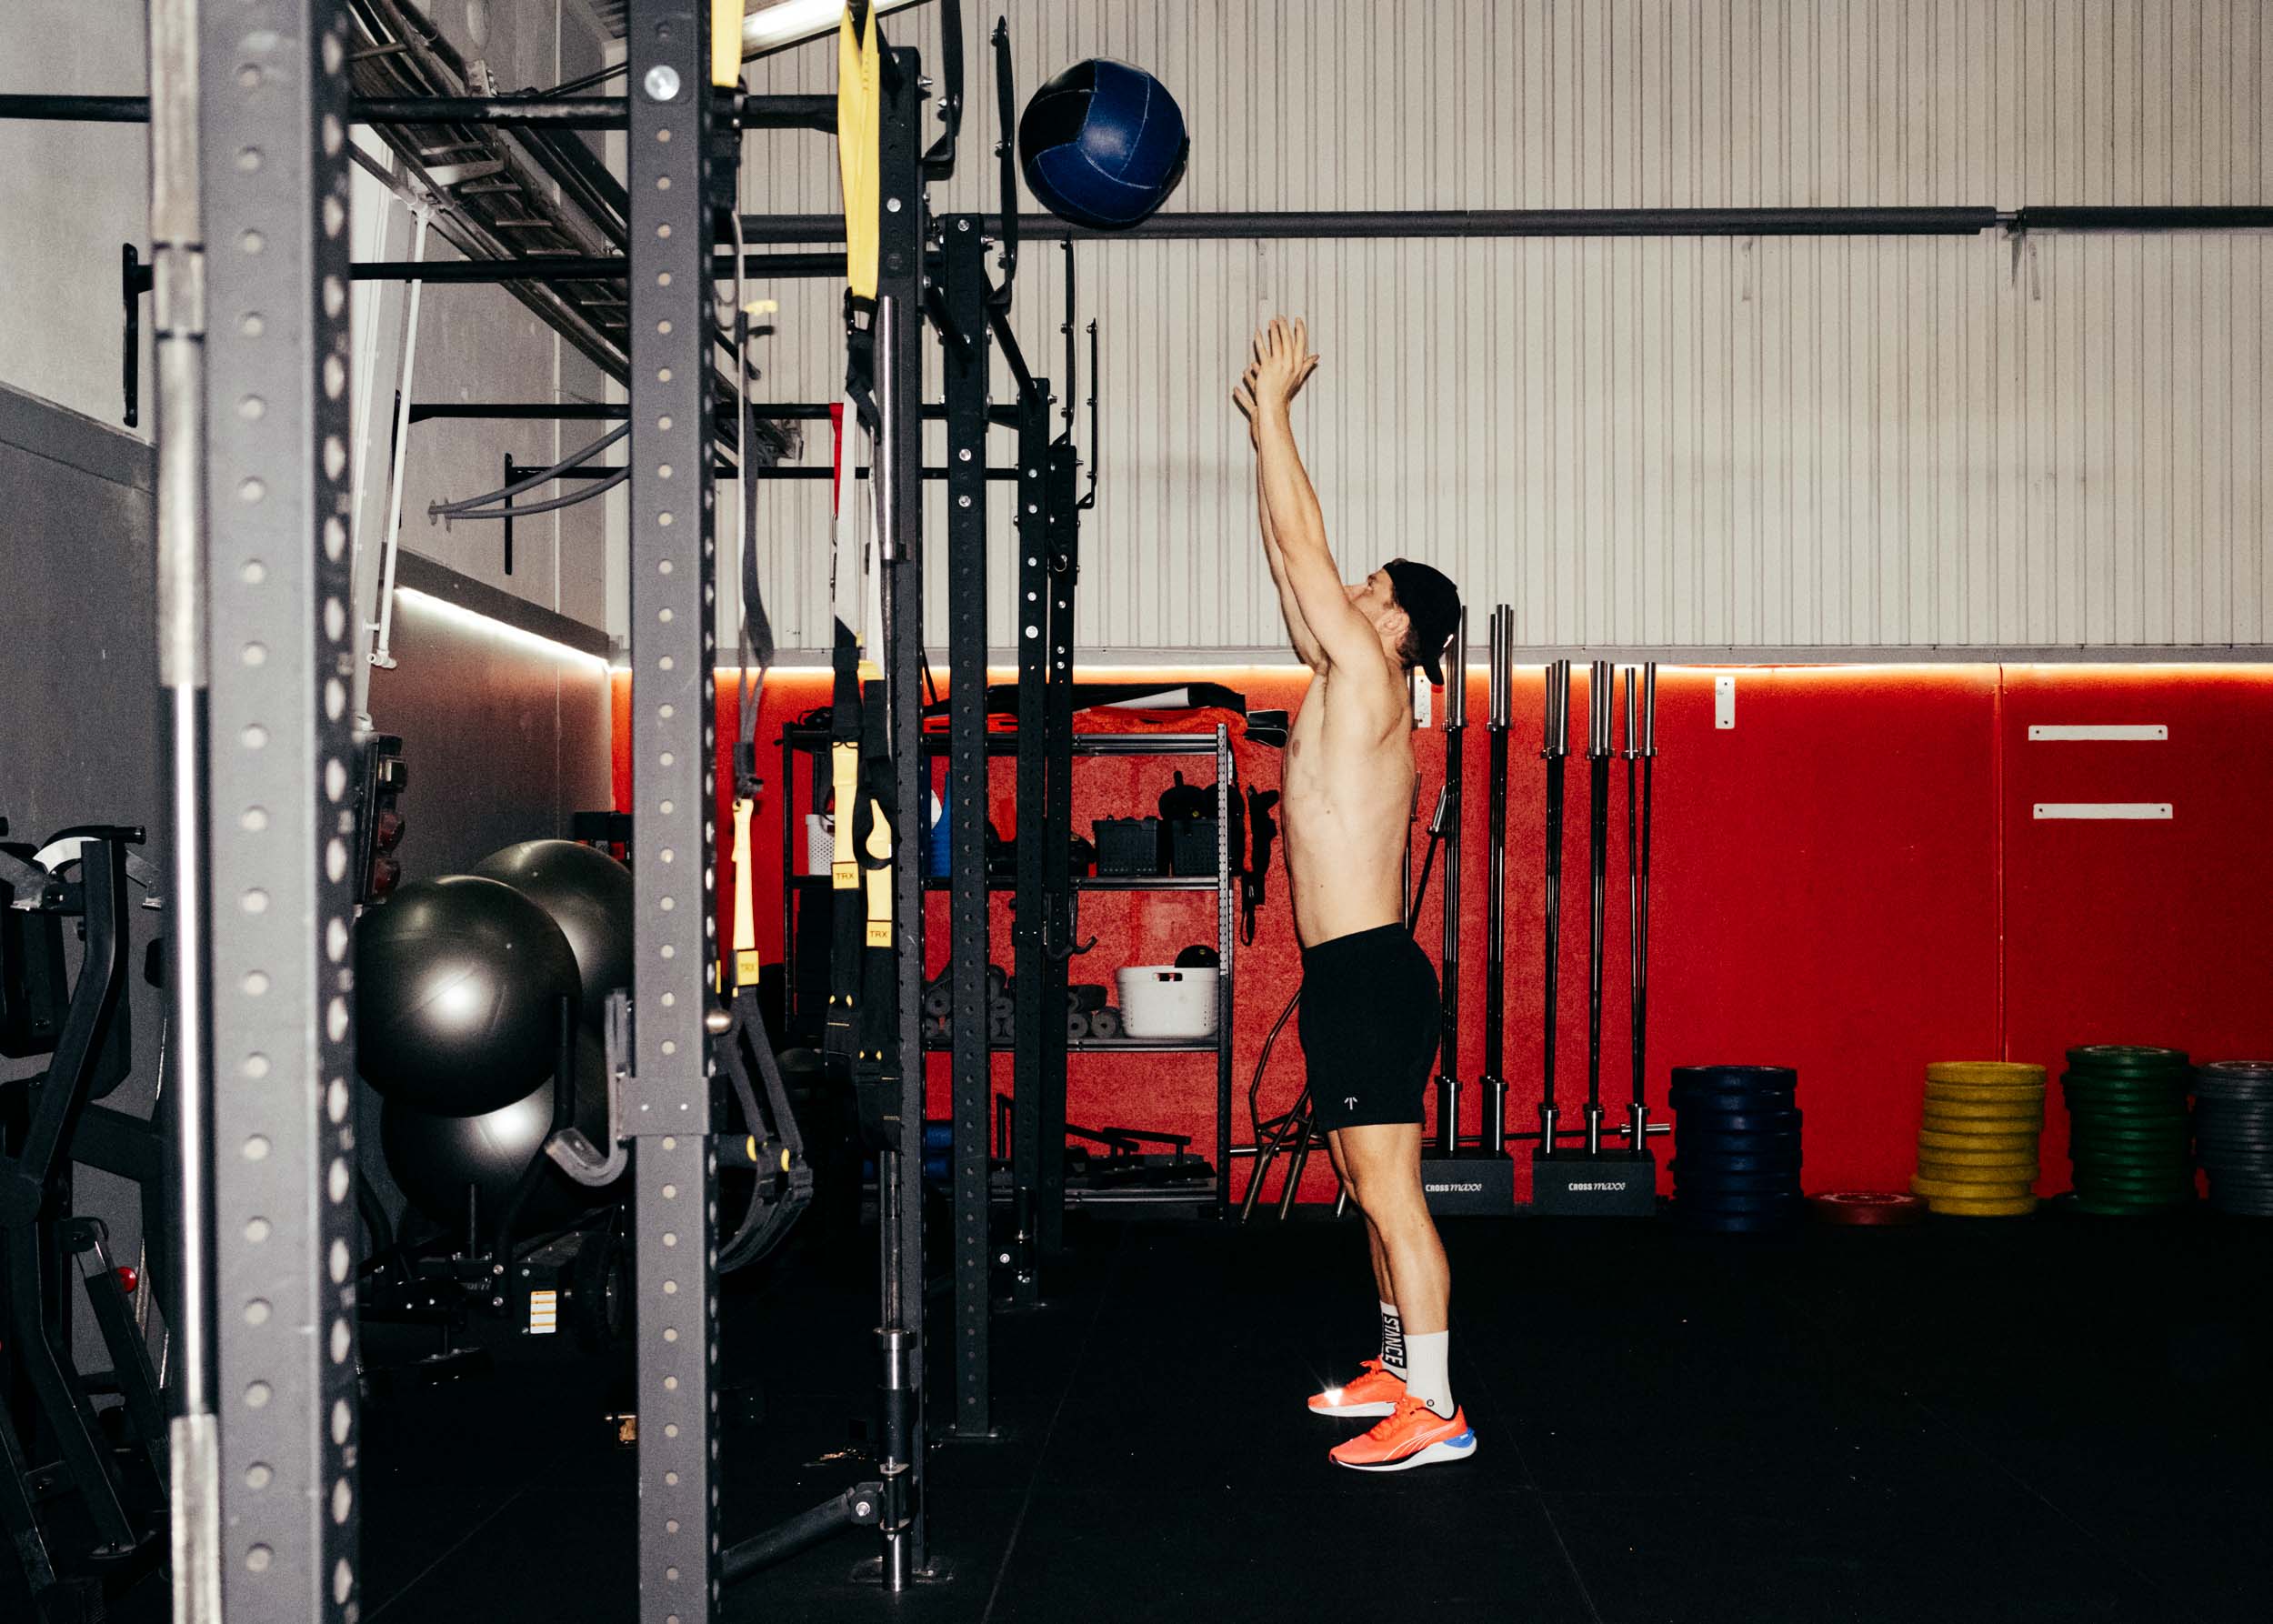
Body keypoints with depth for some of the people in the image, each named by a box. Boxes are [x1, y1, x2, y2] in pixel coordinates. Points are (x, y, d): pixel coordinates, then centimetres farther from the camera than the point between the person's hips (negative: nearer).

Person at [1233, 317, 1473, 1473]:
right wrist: (1263, 432, 22)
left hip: (1370, 976, -10)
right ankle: (1399, 1368, 28)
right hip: (1349, 974, 10)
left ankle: (1434, 1413, -5)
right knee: (1373, 1190, 17)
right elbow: (1290, 563, 20)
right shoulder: (1346, 684, 15)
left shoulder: (1368, 680, -10)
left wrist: (1274, 407, -4)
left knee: (1390, 1195, -9)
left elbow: (1304, 544, -11)